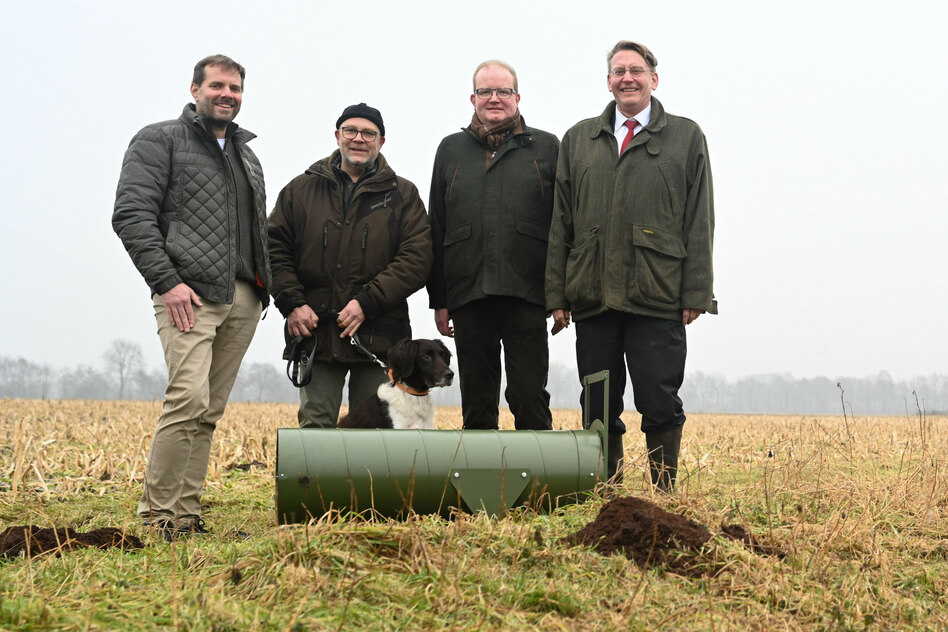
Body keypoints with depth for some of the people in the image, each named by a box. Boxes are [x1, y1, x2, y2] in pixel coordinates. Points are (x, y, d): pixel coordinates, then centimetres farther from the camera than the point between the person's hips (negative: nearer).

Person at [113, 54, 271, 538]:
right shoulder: (160, 141, 4)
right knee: (189, 398, -19)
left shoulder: (247, 154, 25)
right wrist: (166, 281, -16)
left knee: (209, 411, 5)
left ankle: (186, 516, 9)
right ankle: (157, 516, -11)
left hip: (243, 299, 7)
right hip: (189, 294, -7)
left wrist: (263, 287, 14)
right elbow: (131, 214, -7)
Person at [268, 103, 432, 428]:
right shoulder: (301, 190, 13)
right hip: (314, 330, 1)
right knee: (315, 424, -1)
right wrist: (292, 303, -6)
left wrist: (367, 302, -13)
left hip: (378, 337, -1)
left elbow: (417, 259, -3)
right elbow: (275, 250, 9)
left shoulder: (403, 195, 8)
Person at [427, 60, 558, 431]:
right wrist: (439, 300, 8)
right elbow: (436, 230, 15)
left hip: (526, 294, -2)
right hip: (468, 296, 2)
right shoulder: (451, 150, 15)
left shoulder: (546, 147, 9)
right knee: (477, 404, 8)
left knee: (530, 399, -2)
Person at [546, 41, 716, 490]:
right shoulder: (579, 140, 15)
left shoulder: (686, 137, 9)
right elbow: (560, 222, 13)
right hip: (592, 297, 3)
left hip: (658, 299, -3)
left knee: (659, 405, -4)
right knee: (599, 411, 6)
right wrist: (557, 294, 5)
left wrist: (695, 294, -4)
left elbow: (699, 223, 4)